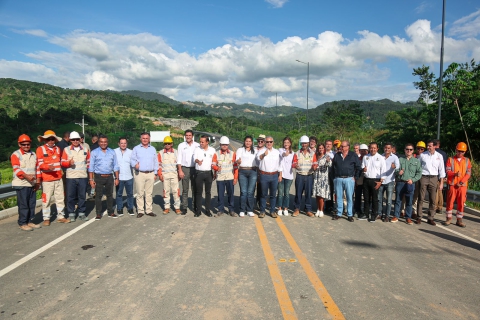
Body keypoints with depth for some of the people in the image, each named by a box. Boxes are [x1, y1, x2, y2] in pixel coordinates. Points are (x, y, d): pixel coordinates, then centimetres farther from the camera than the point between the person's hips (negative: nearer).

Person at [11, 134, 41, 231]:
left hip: (32, 183, 6)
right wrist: (26, 176, -31)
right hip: (21, 184, -6)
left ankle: (30, 221, 18)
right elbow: (16, 169, -15)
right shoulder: (16, 154, -4)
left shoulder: (33, 154, 15)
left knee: (32, 204, 9)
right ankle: (22, 223, 4)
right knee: (23, 204, -4)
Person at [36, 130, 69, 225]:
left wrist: (61, 171, 21)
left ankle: (60, 216, 18)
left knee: (60, 198, 9)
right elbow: (39, 164, -11)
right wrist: (48, 167, -28)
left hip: (58, 178, 5)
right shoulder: (40, 149, -4)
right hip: (47, 179, -5)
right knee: (46, 199, 0)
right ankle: (46, 218, 12)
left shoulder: (58, 149, 12)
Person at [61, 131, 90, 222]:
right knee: (71, 196, 2)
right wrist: (69, 163, -18)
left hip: (83, 177, 1)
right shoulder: (66, 149, 4)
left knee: (82, 196, 6)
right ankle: (71, 214, 13)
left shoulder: (85, 149, 9)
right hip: (71, 177, -1)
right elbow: (63, 163, 2)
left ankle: (81, 213, 17)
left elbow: (89, 161, 17)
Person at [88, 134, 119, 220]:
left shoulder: (112, 152, 8)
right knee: (98, 196, 1)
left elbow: (115, 166, 10)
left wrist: (116, 178, 6)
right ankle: (98, 214, 10)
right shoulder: (94, 152, 1)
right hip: (99, 177, -2)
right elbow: (91, 167, -1)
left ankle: (110, 212, 19)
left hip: (109, 177, 2)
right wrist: (91, 179, -6)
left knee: (110, 195, 9)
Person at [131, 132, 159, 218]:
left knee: (149, 193, 4)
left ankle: (149, 210, 10)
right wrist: (135, 164, -19)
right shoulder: (136, 148, 8)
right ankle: (140, 211, 5)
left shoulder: (153, 149, 15)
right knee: (140, 193, -2)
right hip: (139, 174, -2)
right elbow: (132, 160, 4)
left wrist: (155, 173, 10)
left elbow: (156, 162, 16)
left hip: (150, 174, 2)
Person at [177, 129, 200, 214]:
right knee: (185, 189, 0)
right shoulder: (181, 145, 6)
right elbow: (179, 159, 3)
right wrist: (180, 170, -4)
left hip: (194, 168, 0)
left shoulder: (197, 145, 4)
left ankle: (195, 206, 13)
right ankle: (184, 207, 7)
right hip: (184, 168, 0)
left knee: (195, 189, 5)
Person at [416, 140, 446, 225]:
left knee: (432, 200, 5)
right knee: (421, 198, -1)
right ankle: (419, 217, 5)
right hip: (423, 177, -1)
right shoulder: (422, 155, 1)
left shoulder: (439, 156, 5)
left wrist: (441, 182, 4)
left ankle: (430, 218, 14)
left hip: (434, 178, 2)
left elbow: (441, 170, 7)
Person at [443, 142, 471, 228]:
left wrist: (461, 182, -10)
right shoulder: (450, 160, 3)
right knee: (450, 202, 2)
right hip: (452, 185, -1)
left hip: (463, 185, 2)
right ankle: (449, 219, 13)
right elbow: (448, 172, -5)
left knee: (461, 203, 5)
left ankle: (459, 220, 15)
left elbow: (468, 173, 1)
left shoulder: (467, 161, 8)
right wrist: (455, 174, -25)